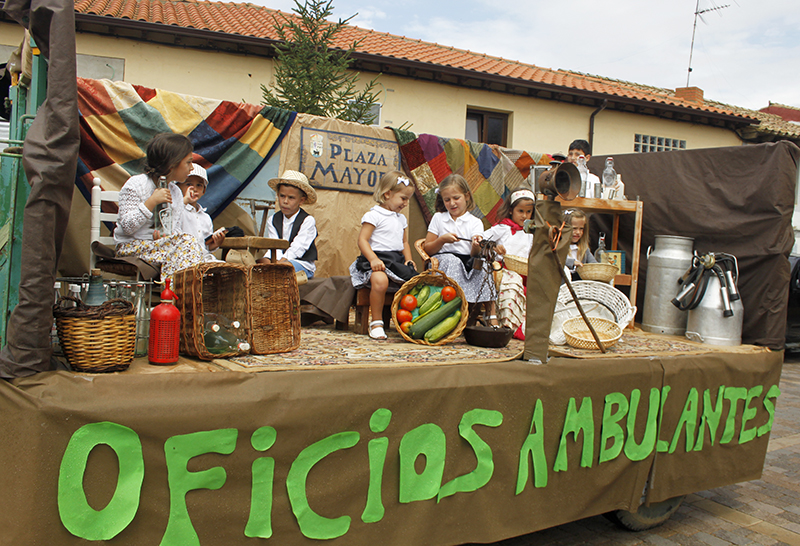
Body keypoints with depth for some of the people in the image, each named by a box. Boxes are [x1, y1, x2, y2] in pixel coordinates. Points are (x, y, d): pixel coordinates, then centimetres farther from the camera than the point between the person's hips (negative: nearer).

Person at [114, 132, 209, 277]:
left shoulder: (176, 192, 11)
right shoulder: (136, 184, -9)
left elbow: (176, 229, 9)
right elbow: (127, 227, -15)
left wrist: (166, 236, -15)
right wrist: (152, 202, -22)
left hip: (160, 244, 6)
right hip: (132, 246, -6)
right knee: (187, 241, -27)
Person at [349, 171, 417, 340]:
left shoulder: (402, 218, 22)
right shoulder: (374, 215, -2)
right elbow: (362, 240, -9)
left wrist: (409, 260, 9)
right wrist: (373, 259, -23)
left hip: (398, 260, 7)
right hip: (377, 259, -7)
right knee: (380, 280, -37)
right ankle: (376, 322, -21)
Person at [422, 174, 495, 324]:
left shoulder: (475, 222, 8)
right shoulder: (438, 218, 12)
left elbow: (475, 255, -4)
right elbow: (426, 249, 8)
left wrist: (476, 246, -28)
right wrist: (442, 240, -10)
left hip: (468, 264, 1)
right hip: (441, 262, -1)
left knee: (483, 266, -30)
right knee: (452, 260, -34)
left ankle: (491, 316, -29)